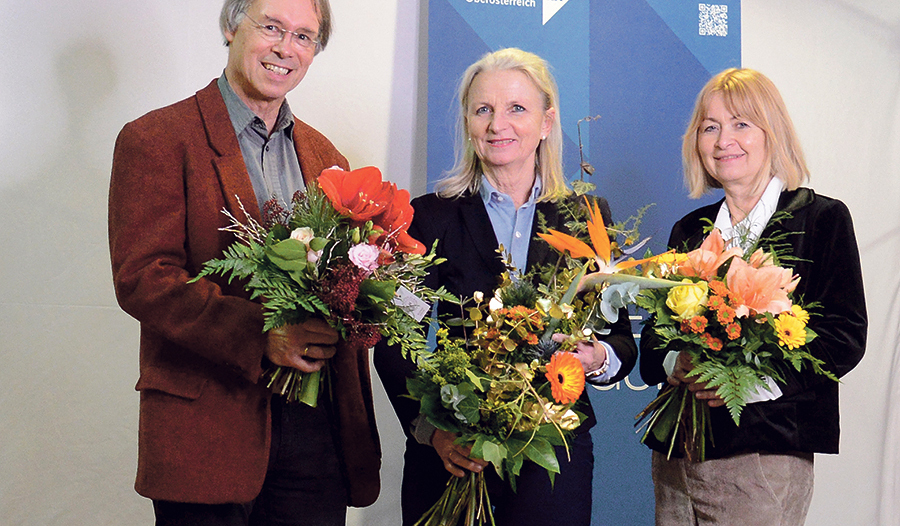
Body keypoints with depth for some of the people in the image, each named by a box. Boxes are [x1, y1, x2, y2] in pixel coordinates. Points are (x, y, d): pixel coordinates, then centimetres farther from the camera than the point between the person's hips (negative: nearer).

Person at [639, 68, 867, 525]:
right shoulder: (688, 231, 15)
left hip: (767, 450, -4)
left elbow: (845, 335, -8)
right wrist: (674, 364, -11)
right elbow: (657, 328, 13)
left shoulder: (823, 218, 0)